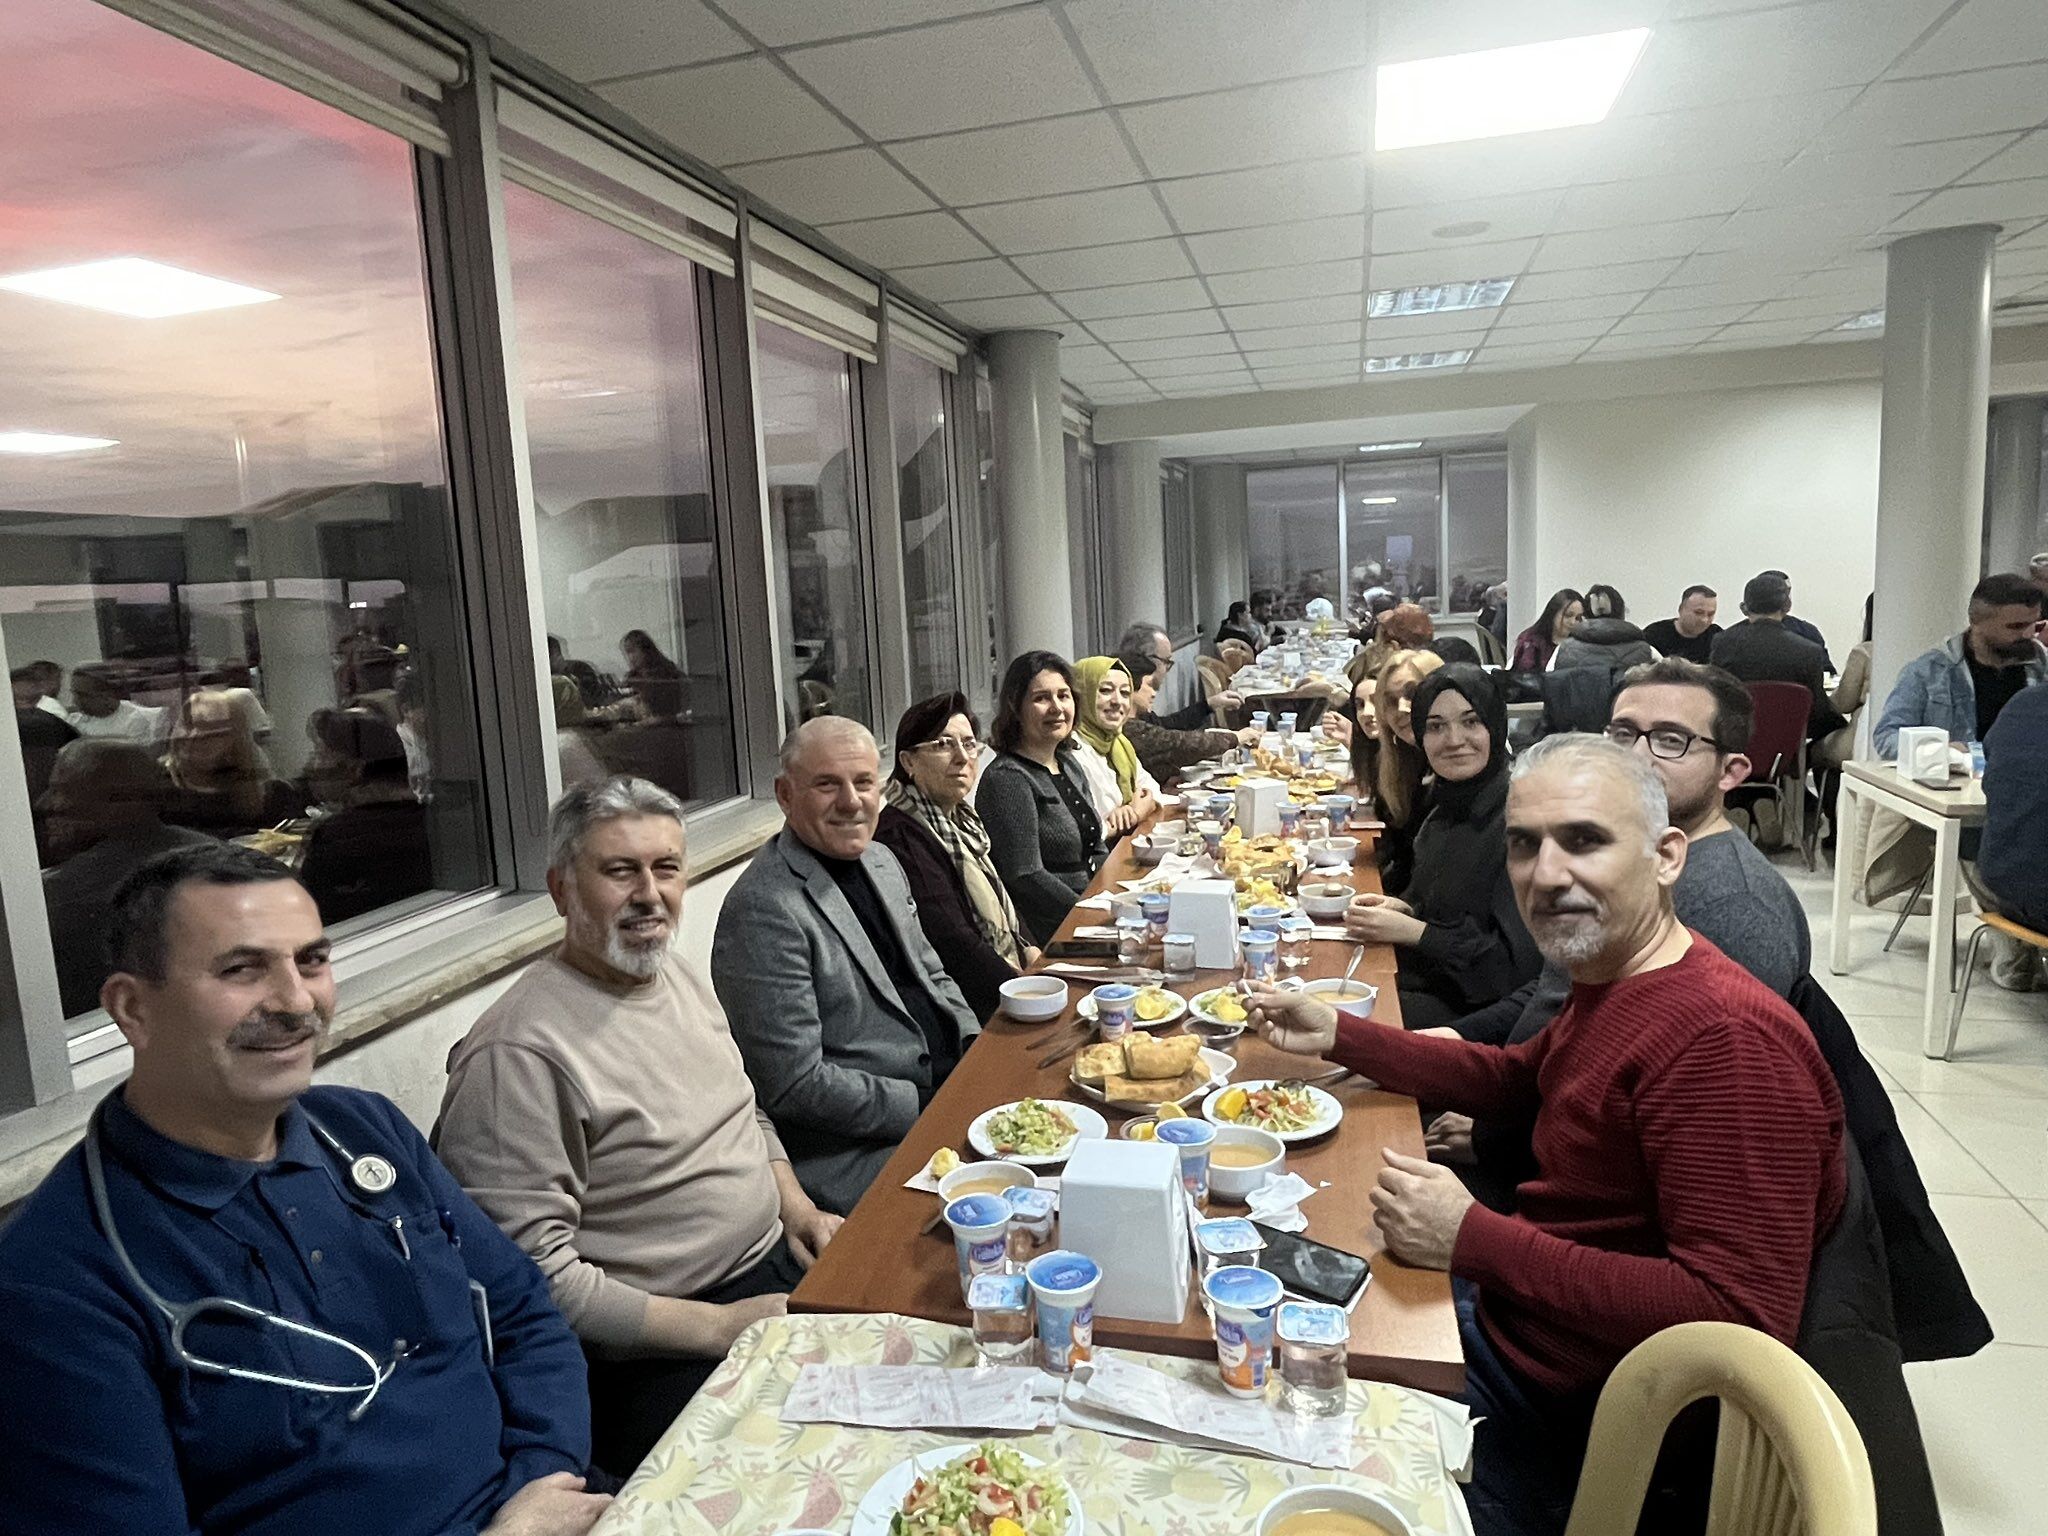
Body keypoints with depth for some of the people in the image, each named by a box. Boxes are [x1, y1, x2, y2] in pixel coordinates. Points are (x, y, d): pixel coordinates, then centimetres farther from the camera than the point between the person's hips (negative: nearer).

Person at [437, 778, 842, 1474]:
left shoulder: (680, 972, 8)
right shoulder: (519, 1053, -20)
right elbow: (531, 1274, -21)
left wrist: (795, 1204, 5)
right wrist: (717, 1326, -19)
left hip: (775, 1263, 8)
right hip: (660, 1358, -8)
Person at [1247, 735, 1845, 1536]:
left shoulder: (1726, 1038, -30)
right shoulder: (1613, 983, 1)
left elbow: (1741, 1315, -33)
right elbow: (1515, 1079, 18)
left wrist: (1473, 1240, -30)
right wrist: (1339, 1034, 10)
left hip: (1571, 1404, -8)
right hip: (1502, 1308, 9)